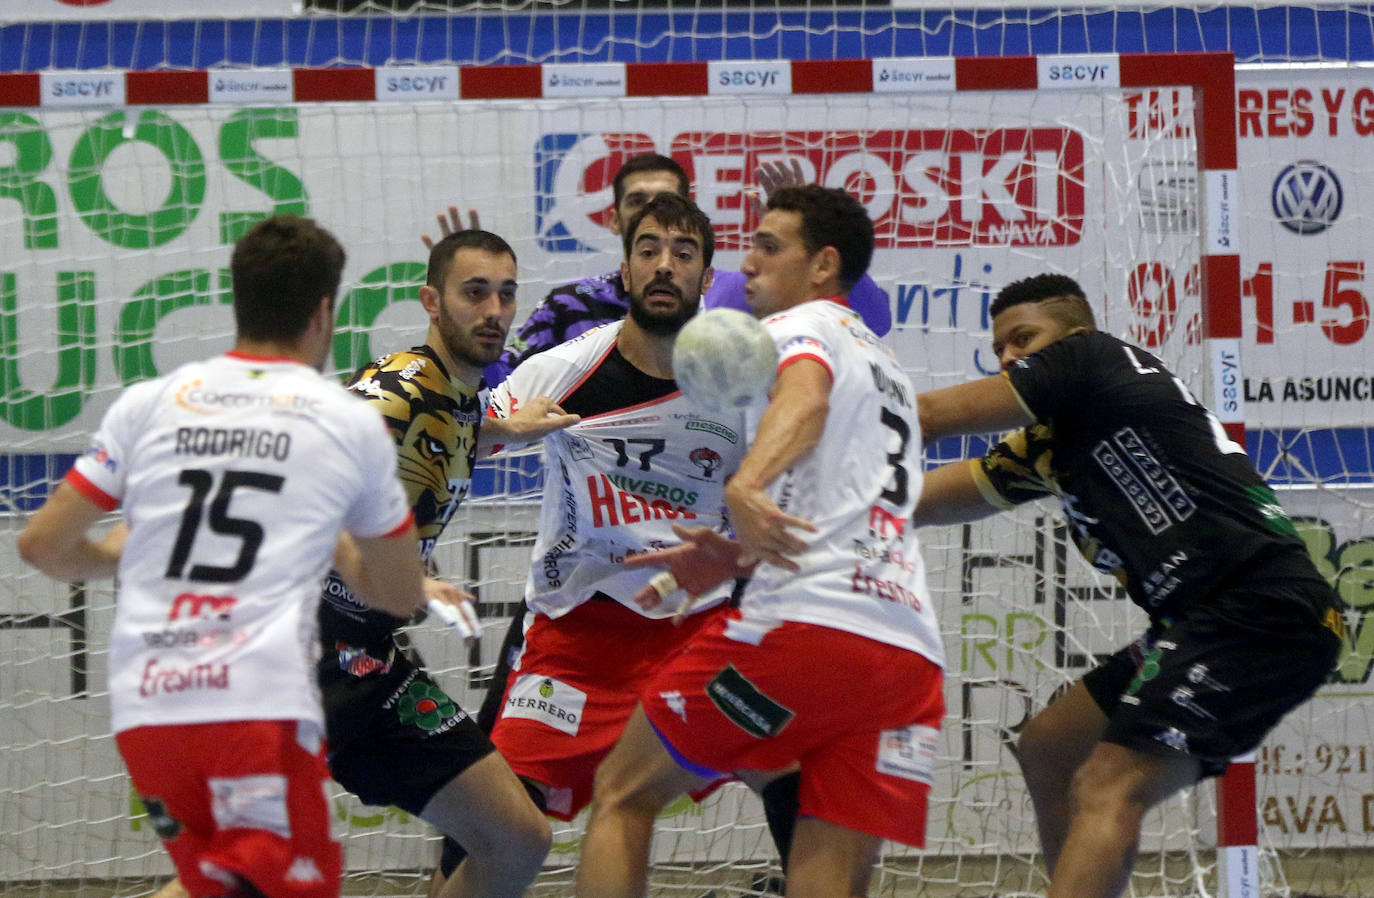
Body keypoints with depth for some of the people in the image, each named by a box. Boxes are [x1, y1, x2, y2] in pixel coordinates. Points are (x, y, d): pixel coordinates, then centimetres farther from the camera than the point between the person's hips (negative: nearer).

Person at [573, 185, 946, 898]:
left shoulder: (800, 325, 9)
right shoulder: (888, 368, 33)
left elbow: (806, 396, -15)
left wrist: (744, 489, -32)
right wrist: (732, 557, 37)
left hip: (805, 622, -7)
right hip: (911, 649, 7)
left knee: (622, 795, 9)